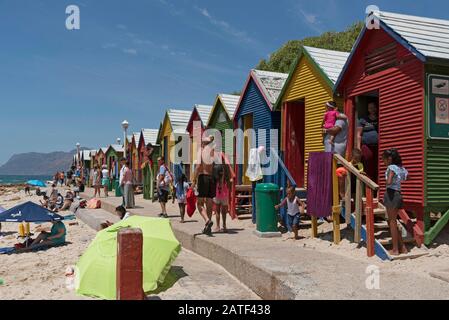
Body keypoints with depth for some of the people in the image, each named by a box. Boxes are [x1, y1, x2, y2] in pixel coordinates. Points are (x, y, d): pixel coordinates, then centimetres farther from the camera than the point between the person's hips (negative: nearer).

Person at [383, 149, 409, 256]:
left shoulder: (391, 167, -11)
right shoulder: (400, 168, 13)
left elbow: (388, 182, -22)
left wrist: (386, 184, -3)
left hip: (391, 193, -8)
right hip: (398, 194, 8)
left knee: (392, 222, -2)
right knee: (393, 222, 16)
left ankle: (395, 250, 3)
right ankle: (402, 247, 19)